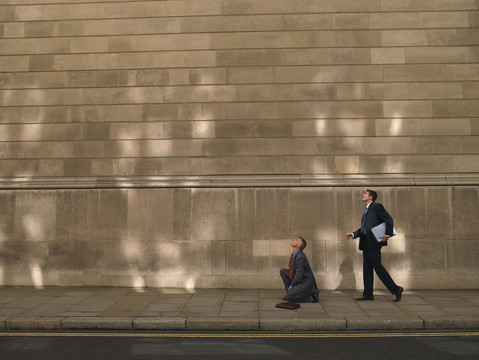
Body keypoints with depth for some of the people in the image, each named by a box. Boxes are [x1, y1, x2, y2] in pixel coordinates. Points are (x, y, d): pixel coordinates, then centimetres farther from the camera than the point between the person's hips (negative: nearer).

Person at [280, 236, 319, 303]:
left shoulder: (300, 257, -25)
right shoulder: (294, 254, 6)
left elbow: (299, 275, -25)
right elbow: (292, 270, 19)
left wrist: (291, 287, -14)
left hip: (305, 284, -9)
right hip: (298, 281, 9)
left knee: (289, 298, -22)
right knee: (282, 271, 1)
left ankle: (311, 292, -3)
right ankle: (290, 293, 5)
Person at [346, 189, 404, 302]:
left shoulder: (376, 206, -5)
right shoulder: (366, 210, 22)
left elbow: (389, 219, -12)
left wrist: (388, 234, -17)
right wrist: (353, 234, 10)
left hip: (374, 242, -9)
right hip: (366, 243, 9)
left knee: (377, 266, -8)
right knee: (367, 268, 9)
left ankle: (396, 289, 2)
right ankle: (368, 294, 15)